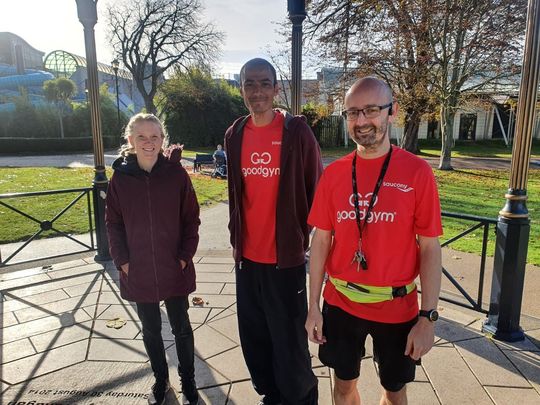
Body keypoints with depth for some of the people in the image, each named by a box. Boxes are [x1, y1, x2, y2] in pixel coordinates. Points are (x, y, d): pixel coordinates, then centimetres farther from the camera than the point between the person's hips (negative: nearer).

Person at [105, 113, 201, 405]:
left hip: (174, 269, -1)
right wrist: (122, 260, -5)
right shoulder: (120, 176, -4)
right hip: (138, 271, 2)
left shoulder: (176, 173, -8)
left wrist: (185, 256, -9)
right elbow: (113, 223, 2)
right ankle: (160, 380, 40)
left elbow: (191, 218, -4)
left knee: (181, 328, 13)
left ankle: (188, 380, 35)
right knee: (151, 330, 18)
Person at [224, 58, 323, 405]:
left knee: (289, 341, 6)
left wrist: (307, 236, -3)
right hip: (247, 256, 5)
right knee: (254, 340, 17)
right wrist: (236, 238, 13)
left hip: (286, 256, -4)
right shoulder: (235, 135, 5)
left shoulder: (297, 131, -8)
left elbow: (316, 188, -4)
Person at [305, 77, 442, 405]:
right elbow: (321, 241, 0)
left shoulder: (417, 171, -10)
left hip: (397, 307, -1)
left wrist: (428, 316, -10)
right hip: (340, 303, 2)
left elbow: (430, 248, -8)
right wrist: (314, 306, 0)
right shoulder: (333, 173, -4)